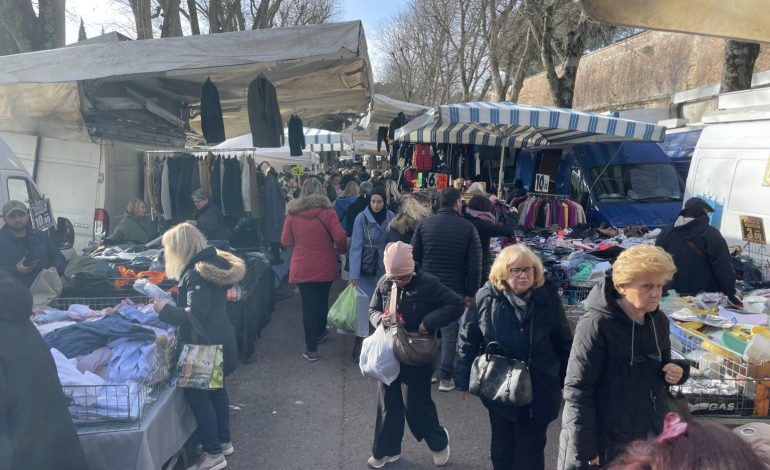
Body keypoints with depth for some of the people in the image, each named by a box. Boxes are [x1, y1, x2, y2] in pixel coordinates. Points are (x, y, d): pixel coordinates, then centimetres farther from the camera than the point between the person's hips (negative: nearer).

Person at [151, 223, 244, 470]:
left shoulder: (197, 274, -23)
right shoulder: (213, 263, 6)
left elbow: (194, 315, -27)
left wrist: (164, 309, -19)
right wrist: (172, 305, 12)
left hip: (206, 345, -10)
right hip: (219, 339, 10)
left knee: (197, 394, 2)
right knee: (215, 389, 22)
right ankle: (223, 441, 35)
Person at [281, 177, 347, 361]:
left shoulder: (292, 213, -6)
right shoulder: (327, 211, -10)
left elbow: (285, 241, 0)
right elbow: (340, 237, -16)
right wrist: (341, 250, 4)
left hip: (302, 268, 0)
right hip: (325, 267, 0)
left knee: (308, 305, 5)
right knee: (322, 300, 21)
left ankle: (311, 348, 5)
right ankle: (320, 333, 41)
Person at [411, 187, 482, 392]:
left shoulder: (424, 224, -1)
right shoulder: (468, 228, -6)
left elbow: (413, 257, 2)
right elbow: (474, 265, -6)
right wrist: (470, 293, 0)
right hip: (454, 290, -2)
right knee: (450, 332, 6)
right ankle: (446, 377, 10)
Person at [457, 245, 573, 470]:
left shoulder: (548, 298, -10)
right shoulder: (486, 298, -11)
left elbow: (564, 343, 0)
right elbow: (468, 340, -2)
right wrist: (464, 380, 0)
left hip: (539, 390, 0)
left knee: (531, 451, 10)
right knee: (502, 447, 19)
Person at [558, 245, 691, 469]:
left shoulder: (658, 321, 1)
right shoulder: (596, 325, -20)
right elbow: (577, 391, -18)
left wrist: (676, 371, -5)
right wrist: (583, 450, -19)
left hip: (651, 434, 6)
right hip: (607, 441, -6)